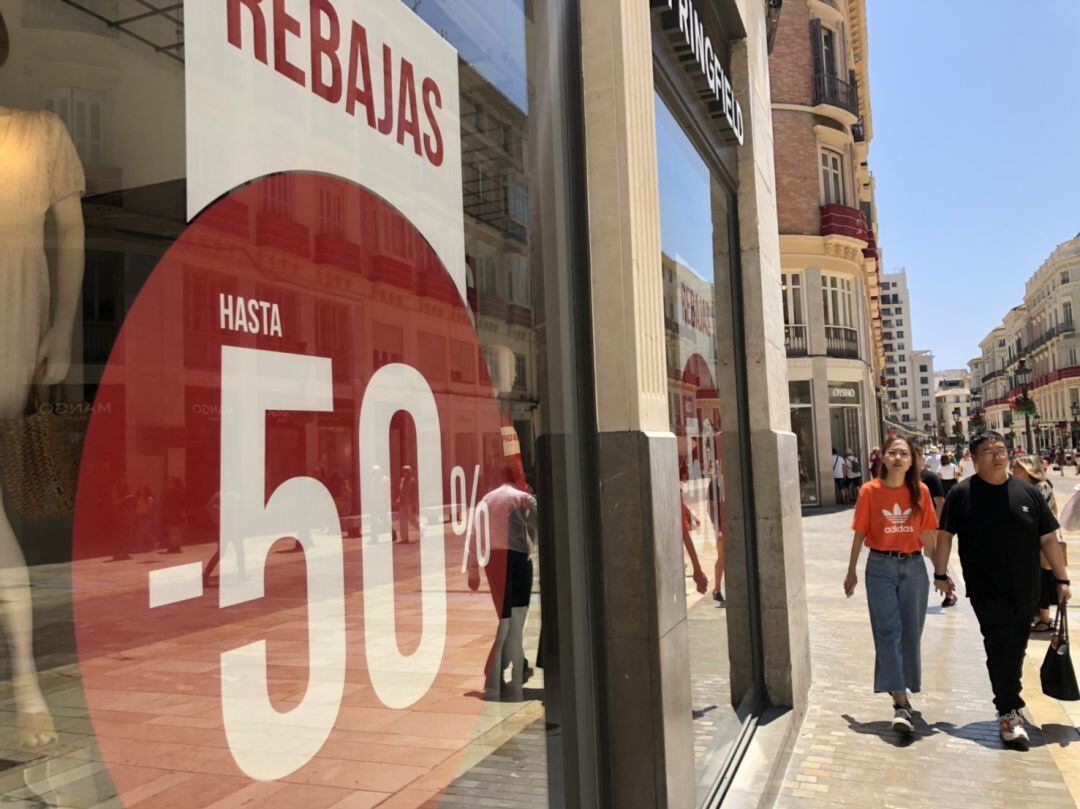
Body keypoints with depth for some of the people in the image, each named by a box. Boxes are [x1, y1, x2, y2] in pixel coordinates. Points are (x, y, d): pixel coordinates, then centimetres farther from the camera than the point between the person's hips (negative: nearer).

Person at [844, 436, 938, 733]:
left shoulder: (920, 491, -1)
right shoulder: (870, 491, -6)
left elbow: (928, 535, 7)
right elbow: (860, 533, 1)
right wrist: (851, 571, 6)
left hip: (913, 566, 2)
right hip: (881, 567, -2)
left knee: (910, 632, 11)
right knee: (888, 631, -6)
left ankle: (902, 689, 30)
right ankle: (900, 703, -7)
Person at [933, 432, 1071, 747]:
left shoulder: (1027, 492, 3)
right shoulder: (962, 494, -4)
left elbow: (1048, 538, 7)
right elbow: (945, 535, 3)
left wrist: (1061, 579, 6)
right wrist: (940, 573, 5)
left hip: (1025, 589, 3)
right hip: (986, 589, -3)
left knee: (1016, 649, 14)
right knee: (1000, 647, -8)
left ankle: (1008, 701, 31)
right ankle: (1009, 712, 0)